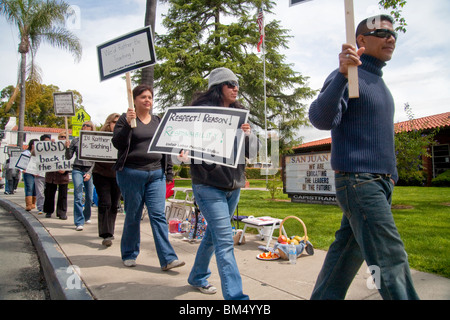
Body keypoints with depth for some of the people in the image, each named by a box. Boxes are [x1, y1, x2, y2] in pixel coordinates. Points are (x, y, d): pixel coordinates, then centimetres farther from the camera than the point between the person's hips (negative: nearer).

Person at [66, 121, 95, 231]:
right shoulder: (76, 140, 8)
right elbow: (68, 157, 10)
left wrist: (90, 173, -8)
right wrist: (68, 147, -8)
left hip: (90, 171, 1)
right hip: (77, 170, 0)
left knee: (89, 197, 6)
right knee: (78, 196, -10)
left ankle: (86, 217, 29)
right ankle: (79, 222, -8)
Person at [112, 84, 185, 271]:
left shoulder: (158, 122, 14)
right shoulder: (125, 119, 3)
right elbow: (117, 143, -8)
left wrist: (169, 173, 11)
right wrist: (127, 124, -21)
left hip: (156, 174, 3)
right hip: (131, 174, -2)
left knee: (158, 215, -4)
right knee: (133, 216, 6)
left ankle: (168, 259, -3)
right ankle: (129, 255, 25)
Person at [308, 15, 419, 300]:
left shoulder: (378, 82, 20)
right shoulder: (348, 76, -7)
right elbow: (321, 119, -25)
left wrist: (391, 174, 22)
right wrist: (342, 74, -37)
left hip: (380, 182, 9)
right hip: (357, 180, -9)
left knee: (348, 250, 14)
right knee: (391, 261, -7)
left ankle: (323, 297, 27)